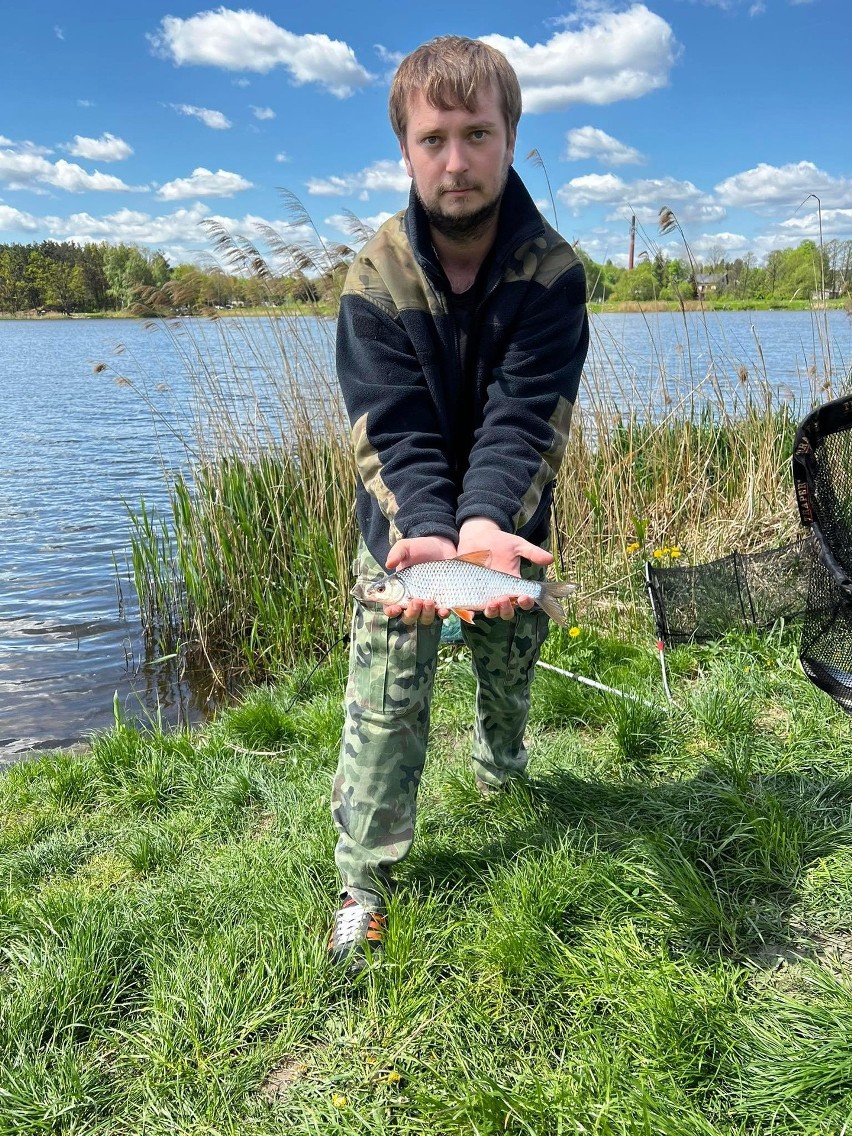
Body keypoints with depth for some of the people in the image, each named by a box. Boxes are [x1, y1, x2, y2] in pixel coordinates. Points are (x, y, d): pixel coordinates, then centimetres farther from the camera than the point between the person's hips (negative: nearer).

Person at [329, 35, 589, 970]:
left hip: (508, 524, 1)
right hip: (405, 527, -1)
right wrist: (429, 530, -42)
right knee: (384, 705, -2)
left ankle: (501, 784, 52)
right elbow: (392, 431, -24)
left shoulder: (552, 270, -17)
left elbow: (523, 419, -27)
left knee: (510, 674, 20)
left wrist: (484, 523, -45)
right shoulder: (376, 277, -16)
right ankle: (364, 882, 14)